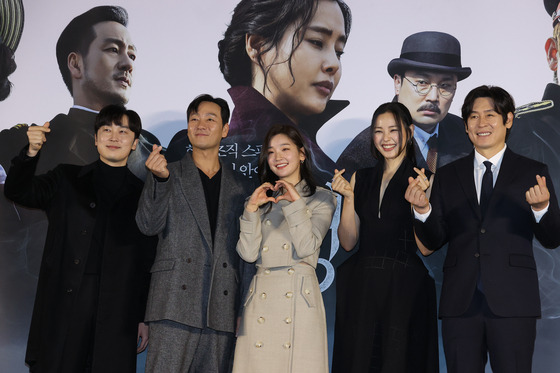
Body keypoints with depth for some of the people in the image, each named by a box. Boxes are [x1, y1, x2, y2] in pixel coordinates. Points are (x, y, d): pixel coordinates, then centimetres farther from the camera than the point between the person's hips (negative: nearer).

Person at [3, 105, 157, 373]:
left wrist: (145, 318, 7)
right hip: (62, 309, 1)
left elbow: (148, 263, 8)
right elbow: (17, 192, 0)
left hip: (117, 314, 0)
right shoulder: (67, 179, 12)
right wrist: (31, 152, -18)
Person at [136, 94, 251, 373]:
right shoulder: (169, 175, 9)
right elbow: (148, 225, -5)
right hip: (176, 304, -2)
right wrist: (160, 179, -20)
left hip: (221, 308, 3)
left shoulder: (236, 188, 15)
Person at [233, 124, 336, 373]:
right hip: (261, 296, 3)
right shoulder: (262, 199, 16)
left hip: (300, 296, -3)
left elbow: (307, 247, -9)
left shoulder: (321, 198, 7)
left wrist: (296, 202, -10)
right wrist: (252, 208, -3)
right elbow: (248, 254, 3)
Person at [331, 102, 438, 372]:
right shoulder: (360, 179, 10)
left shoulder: (423, 180, -1)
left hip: (405, 289, -3)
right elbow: (348, 242, 5)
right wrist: (348, 197, -5)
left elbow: (425, 247, -8)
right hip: (361, 288, 3)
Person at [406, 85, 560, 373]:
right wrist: (423, 209, -12)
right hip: (460, 304, 2)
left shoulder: (533, 173, 5)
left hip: (512, 304, -1)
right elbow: (433, 241, 7)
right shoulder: (448, 176, 11)